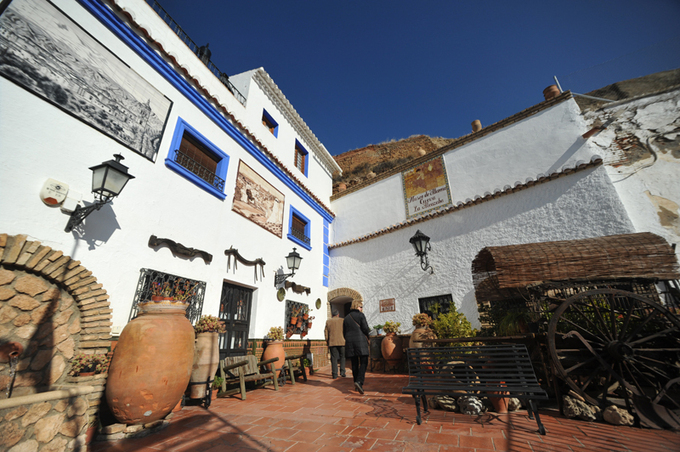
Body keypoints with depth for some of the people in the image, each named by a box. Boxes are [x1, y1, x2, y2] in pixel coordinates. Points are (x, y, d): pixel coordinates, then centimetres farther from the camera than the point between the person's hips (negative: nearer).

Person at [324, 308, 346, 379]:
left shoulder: (328, 321, 5)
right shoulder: (342, 321, 2)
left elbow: (326, 333, 5)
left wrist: (327, 342, 14)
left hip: (332, 342, 0)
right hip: (342, 342, 0)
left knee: (334, 358, 6)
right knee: (342, 357, 14)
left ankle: (335, 374, 5)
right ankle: (342, 372, 7)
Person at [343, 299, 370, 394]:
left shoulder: (346, 318, 12)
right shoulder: (360, 315, -3)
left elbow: (344, 332, 13)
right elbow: (366, 329, -9)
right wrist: (367, 337, 9)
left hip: (349, 342, 5)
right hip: (360, 341, -5)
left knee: (354, 364, 13)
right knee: (363, 362, -1)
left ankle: (356, 383, 17)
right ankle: (359, 381, -16)